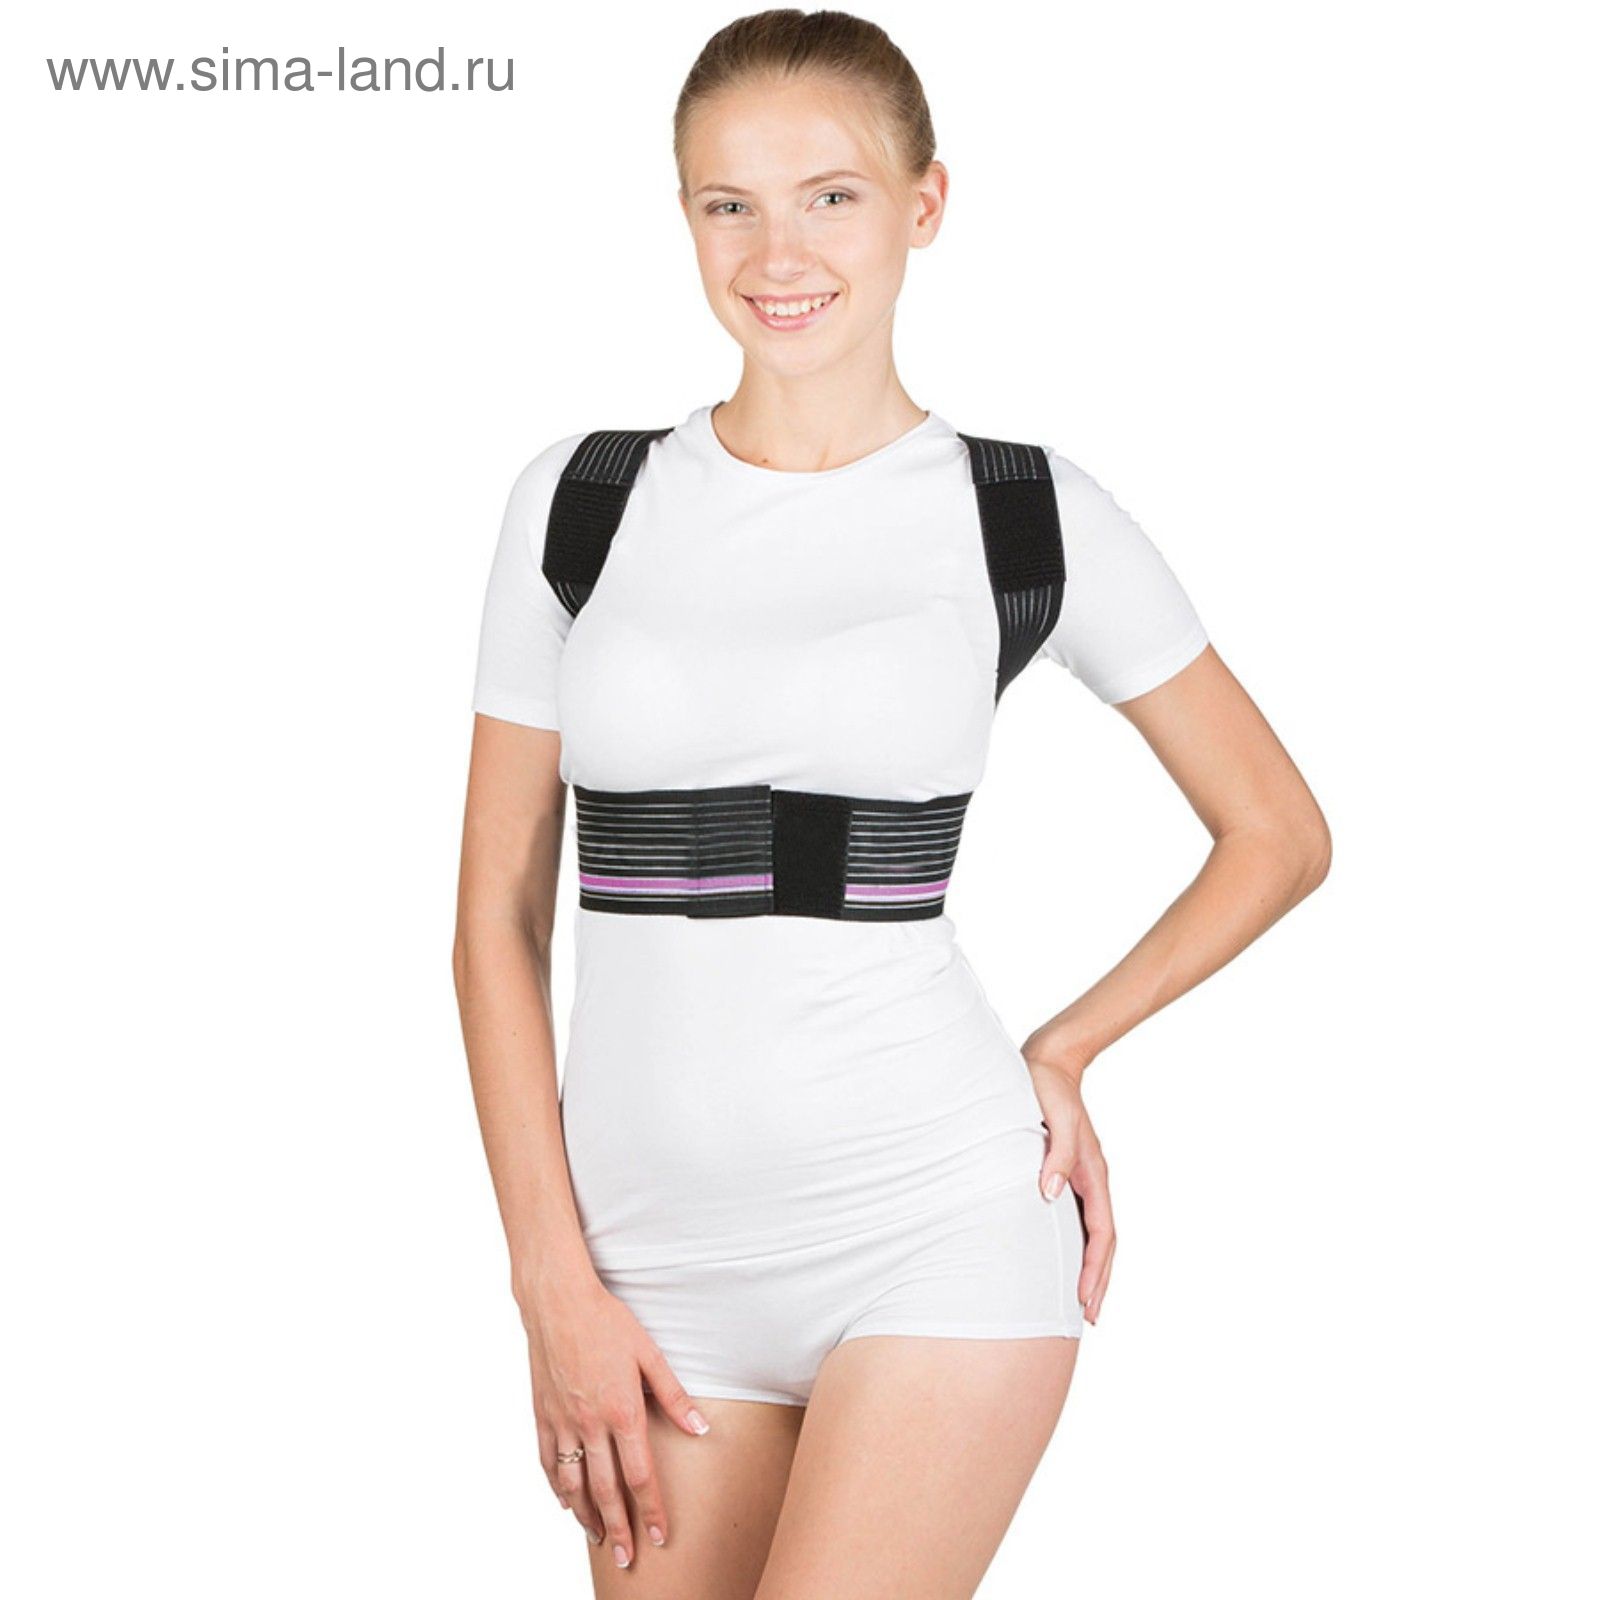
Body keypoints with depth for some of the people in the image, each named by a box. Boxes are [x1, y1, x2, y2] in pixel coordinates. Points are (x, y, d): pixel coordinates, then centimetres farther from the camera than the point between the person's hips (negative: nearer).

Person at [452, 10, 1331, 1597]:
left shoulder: (1030, 515, 0)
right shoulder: (578, 499, 5)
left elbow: (1278, 832, 11)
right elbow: (499, 913, 5)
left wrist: (1064, 1049, 3)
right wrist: (553, 1284, 0)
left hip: (934, 1224, -3)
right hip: (655, 1244, 3)